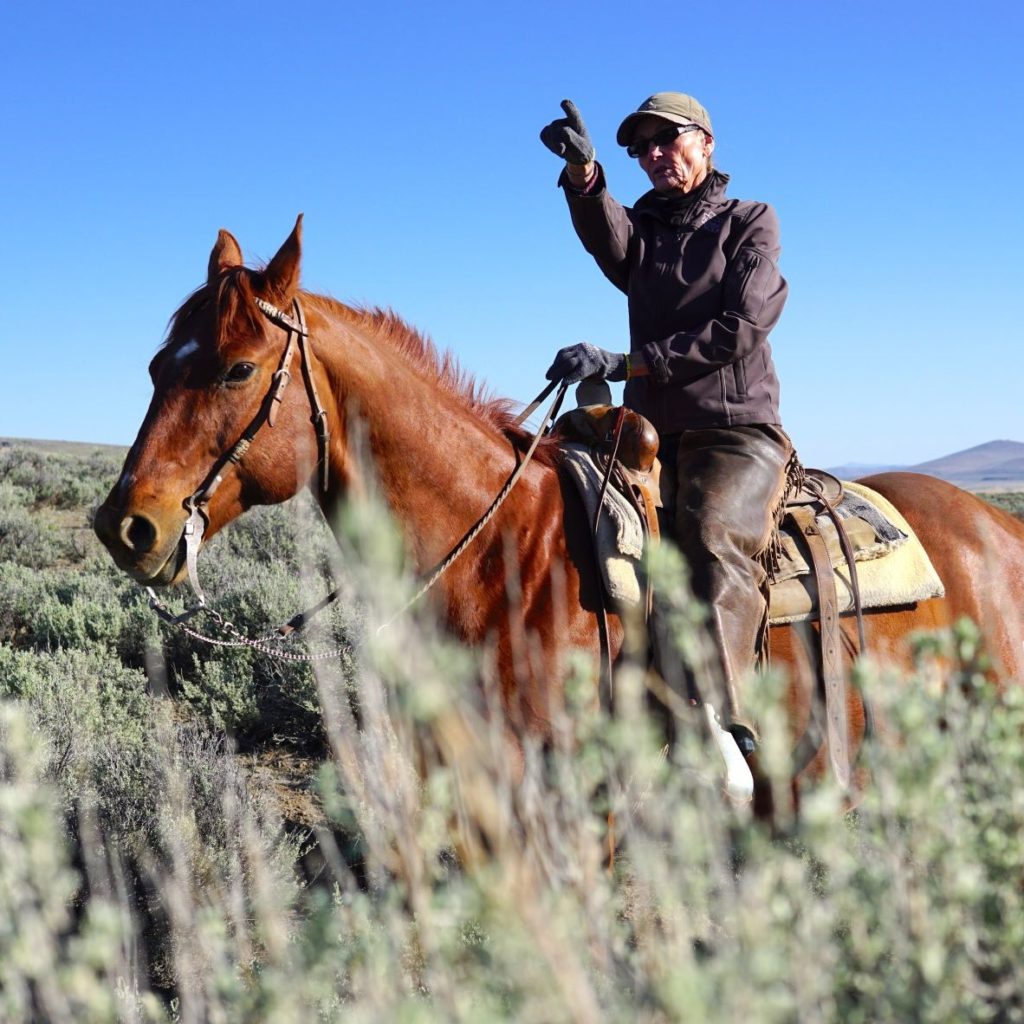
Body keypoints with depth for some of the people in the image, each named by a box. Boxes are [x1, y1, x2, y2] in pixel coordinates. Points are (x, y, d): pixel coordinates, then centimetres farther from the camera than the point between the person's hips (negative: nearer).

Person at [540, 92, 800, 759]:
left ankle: (724, 733, -50)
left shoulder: (750, 223, 10)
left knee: (714, 535, -33)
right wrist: (583, 173, -29)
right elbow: (612, 248, -8)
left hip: (738, 434, -5)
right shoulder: (644, 226, 20)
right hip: (651, 436, 6)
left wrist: (624, 363, -14)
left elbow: (740, 328, -7)